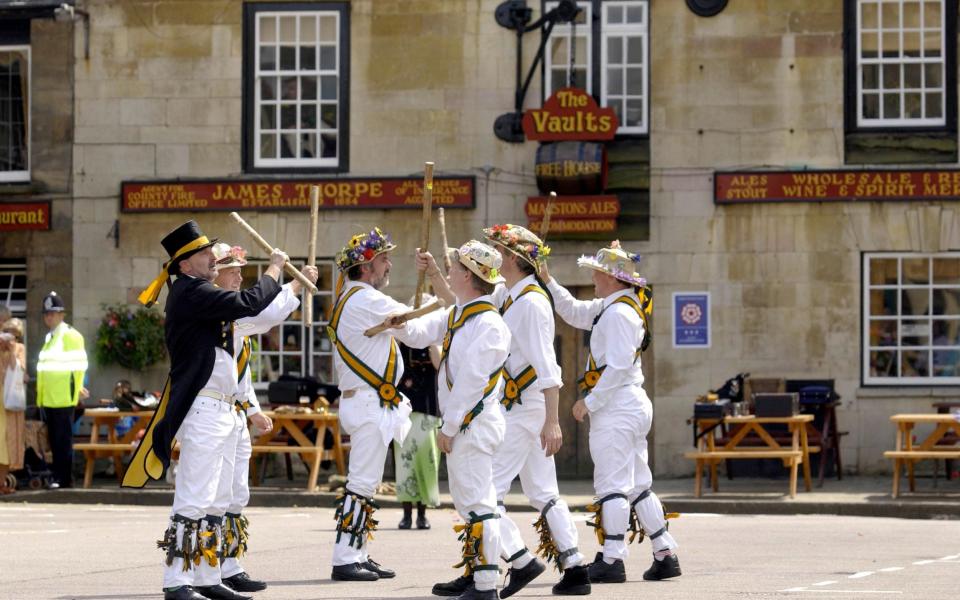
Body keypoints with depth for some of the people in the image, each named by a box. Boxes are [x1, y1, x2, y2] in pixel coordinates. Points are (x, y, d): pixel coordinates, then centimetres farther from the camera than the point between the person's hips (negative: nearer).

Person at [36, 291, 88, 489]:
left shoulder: (70, 335, -7)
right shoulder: (49, 337, 18)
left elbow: (78, 365, -9)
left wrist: (77, 390, -11)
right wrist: (41, 396, 19)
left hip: (63, 399, -8)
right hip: (48, 399, 8)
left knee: (63, 441, -6)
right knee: (54, 441, 10)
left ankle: (64, 479, -5)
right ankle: (58, 477, 14)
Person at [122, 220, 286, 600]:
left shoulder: (199, 294, 19)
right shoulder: (191, 293, -13)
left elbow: (248, 311, 22)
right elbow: (249, 303, -21)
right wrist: (274, 269, -5)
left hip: (224, 411, 11)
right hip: (204, 409, -11)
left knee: (217, 502, 12)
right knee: (193, 501, -11)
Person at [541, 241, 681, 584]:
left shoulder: (619, 313, -16)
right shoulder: (610, 307, 15)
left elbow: (619, 366, -22)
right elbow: (574, 312, 29)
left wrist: (589, 402, -17)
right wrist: (548, 282, 19)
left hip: (616, 409, -10)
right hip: (632, 407, 10)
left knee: (612, 484, -9)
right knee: (638, 485, 12)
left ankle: (612, 561, -10)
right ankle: (665, 555, 13)